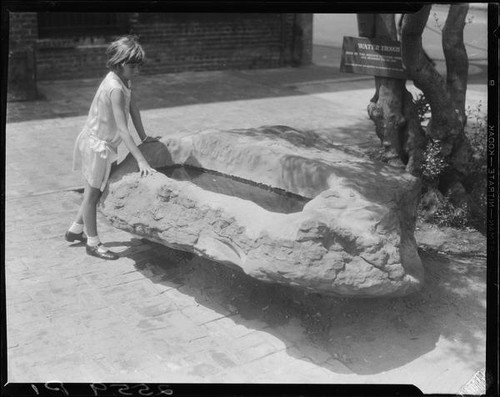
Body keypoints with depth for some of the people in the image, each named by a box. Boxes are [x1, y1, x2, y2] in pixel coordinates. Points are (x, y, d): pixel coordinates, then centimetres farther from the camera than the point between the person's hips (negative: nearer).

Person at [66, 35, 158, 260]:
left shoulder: (125, 79, -1)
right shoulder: (115, 88, -29)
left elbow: (133, 108, 9)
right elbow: (122, 129, -33)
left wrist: (144, 137, 14)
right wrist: (140, 160, -34)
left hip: (104, 143, 9)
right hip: (96, 144, -9)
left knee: (96, 191, 21)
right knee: (93, 194, 6)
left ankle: (75, 230, 38)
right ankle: (93, 243, 22)